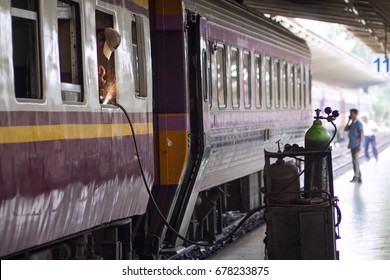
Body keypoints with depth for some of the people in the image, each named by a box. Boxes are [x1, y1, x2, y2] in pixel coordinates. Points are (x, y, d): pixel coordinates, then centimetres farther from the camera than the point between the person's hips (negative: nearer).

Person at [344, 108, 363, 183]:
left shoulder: (358, 123, -8)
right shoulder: (352, 123, 17)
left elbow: (361, 134, -12)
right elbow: (345, 129, 9)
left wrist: (359, 145, -18)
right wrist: (349, 120, 7)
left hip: (356, 145, -9)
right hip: (352, 145, 9)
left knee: (355, 160, -14)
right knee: (355, 161, 10)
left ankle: (356, 176, -16)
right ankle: (359, 178, 15)